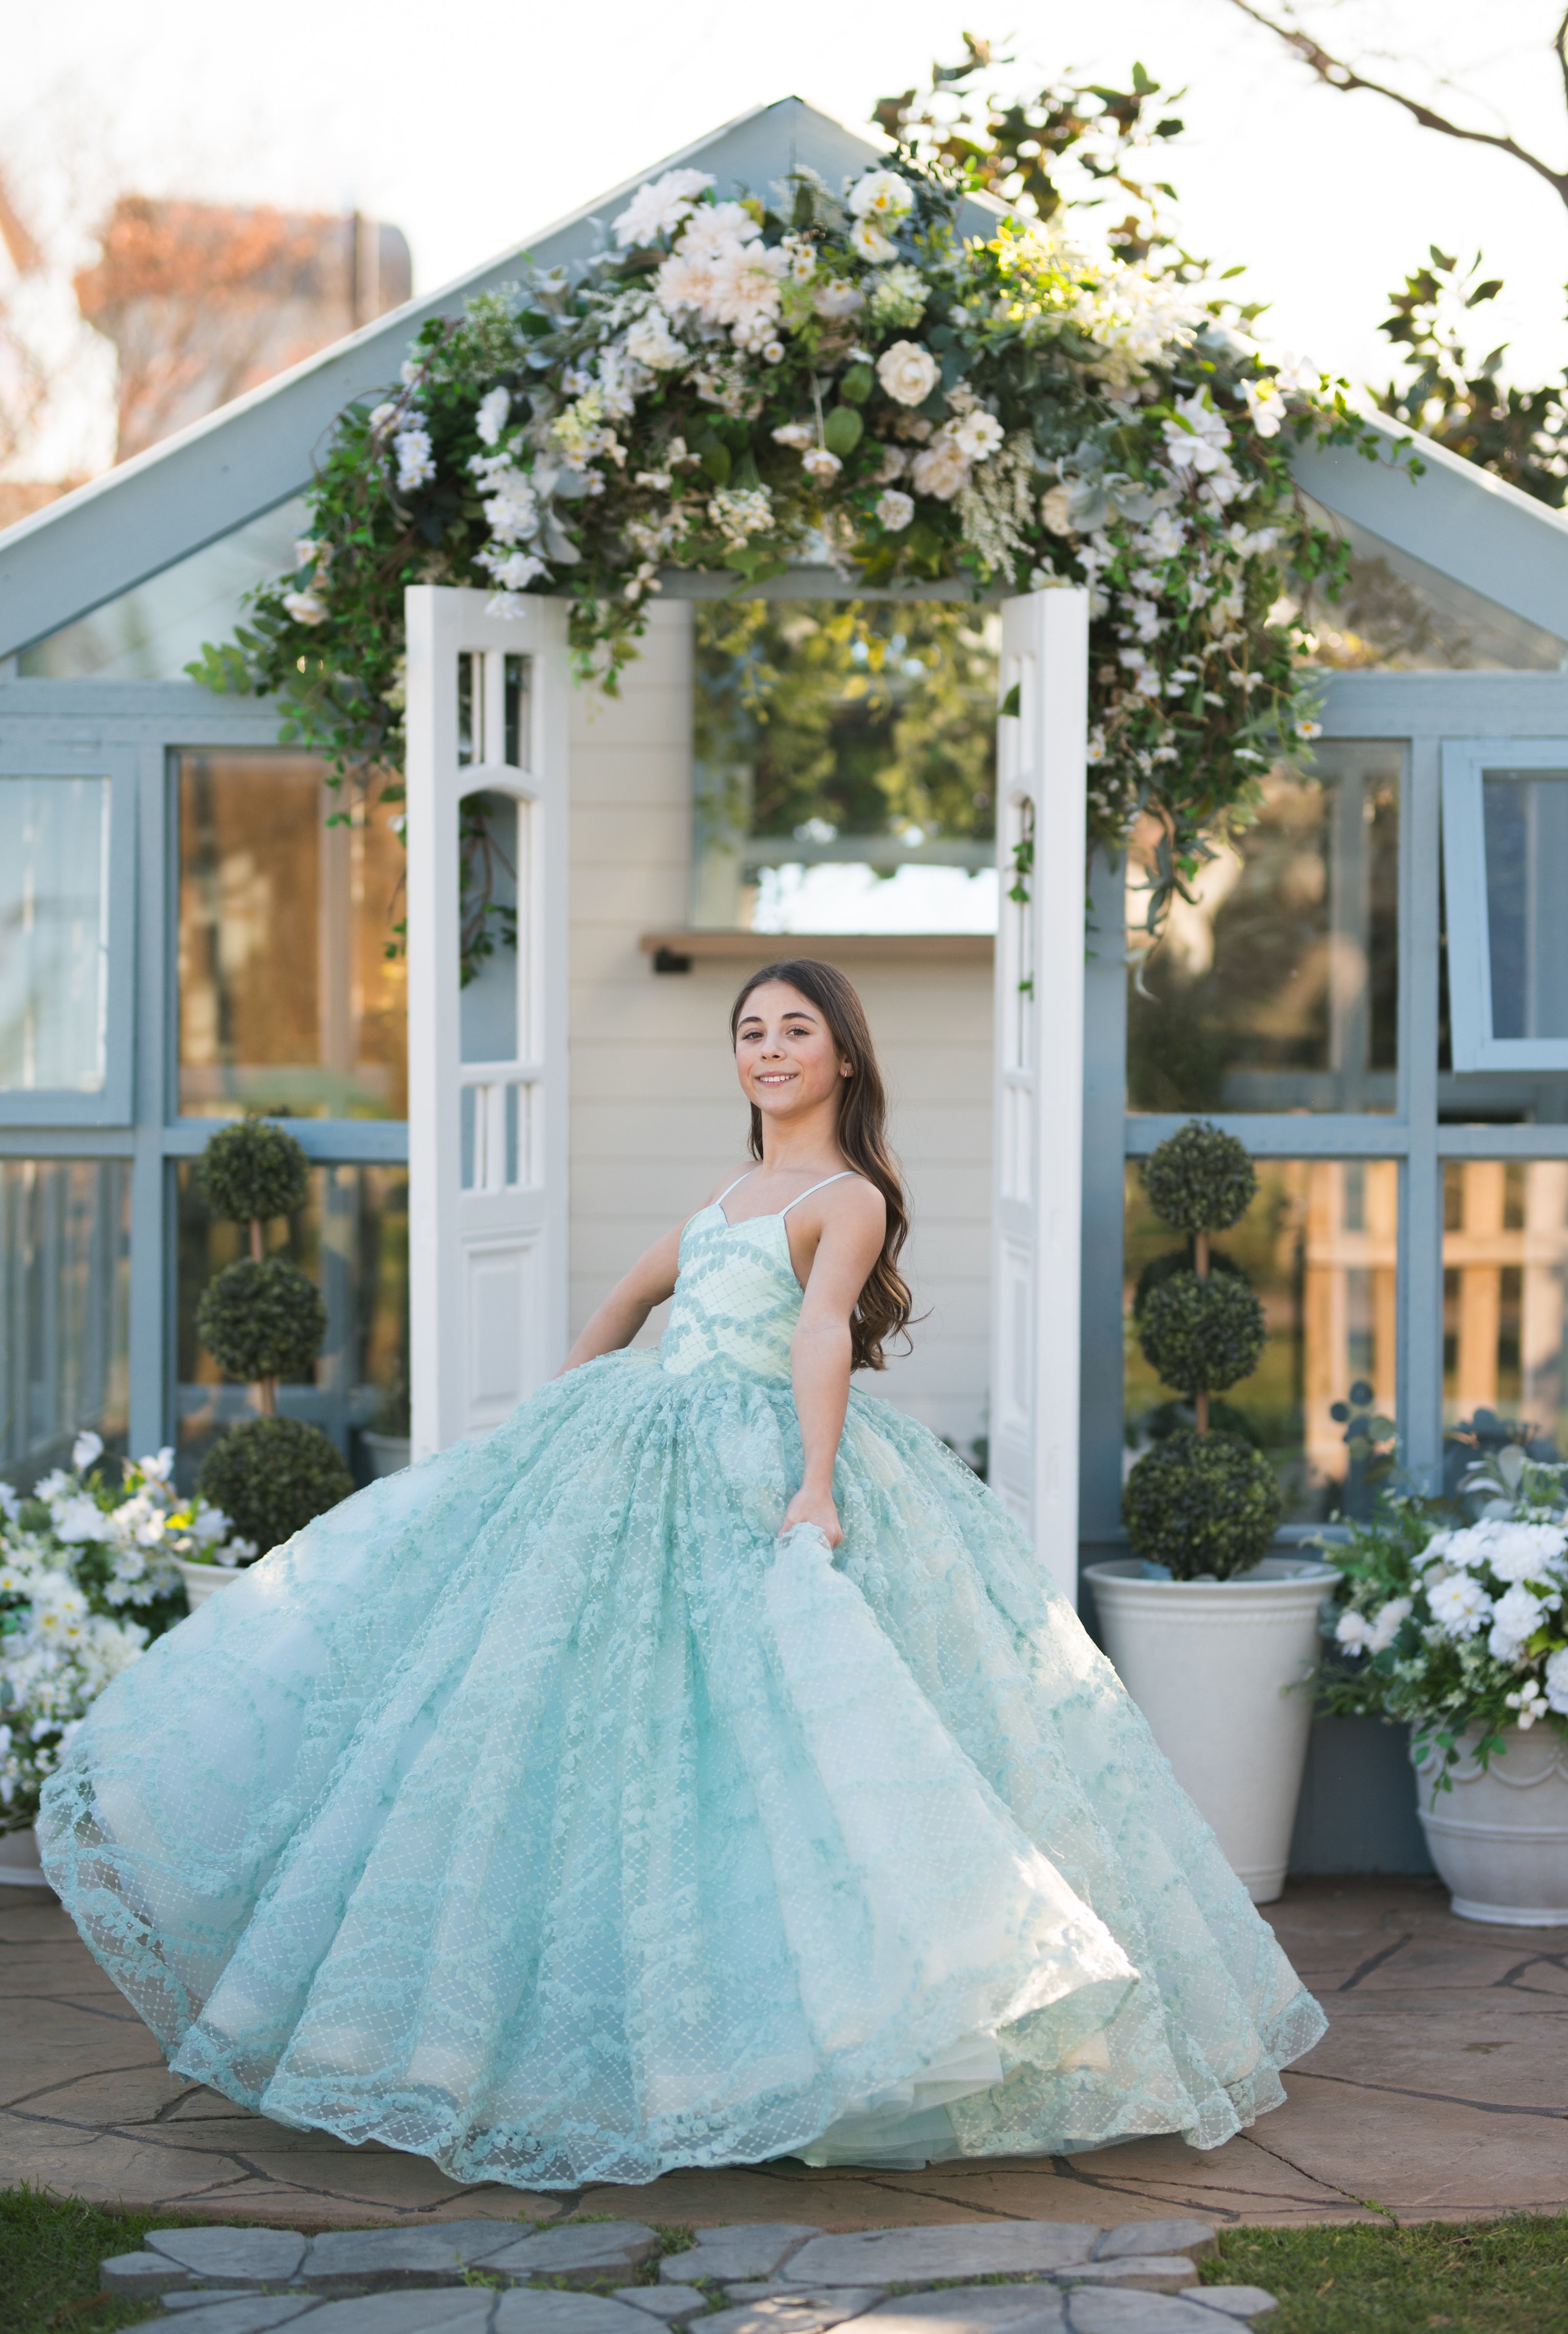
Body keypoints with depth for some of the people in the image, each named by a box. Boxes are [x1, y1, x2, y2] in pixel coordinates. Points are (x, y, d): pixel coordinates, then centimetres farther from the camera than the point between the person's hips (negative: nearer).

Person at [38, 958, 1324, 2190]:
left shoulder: (848, 1198, -7)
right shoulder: (737, 1185, 18)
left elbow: (822, 1334, -24)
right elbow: (634, 1297, 30)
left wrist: (816, 1487, -38)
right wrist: (549, 1421, 24)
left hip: (757, 1481, -8)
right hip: (640, 1460, 8)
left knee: (775, 1740, -14)